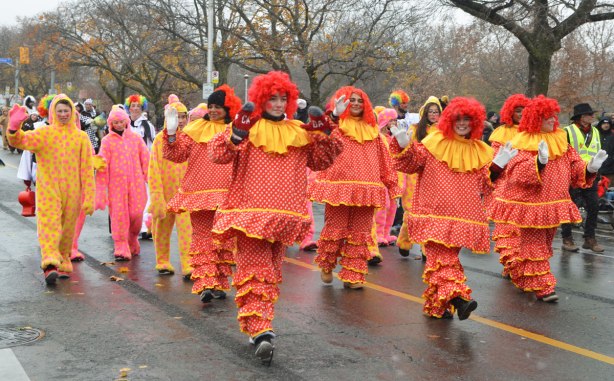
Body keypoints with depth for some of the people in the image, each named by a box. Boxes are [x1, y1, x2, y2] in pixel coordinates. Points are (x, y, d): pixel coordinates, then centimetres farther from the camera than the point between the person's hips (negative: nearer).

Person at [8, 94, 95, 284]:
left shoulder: (81, 137, 5)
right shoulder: (44, 133, 2)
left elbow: (87, 170, 3)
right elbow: (21, 141, -14)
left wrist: (89, 198, -1)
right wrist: (14, 128, -36)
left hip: (72, 193, 2)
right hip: (48, 190, -2)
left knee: (67, 230, 10)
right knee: (49, 225, -14)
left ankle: (63, 264, 26)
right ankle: (50, 265, -23)